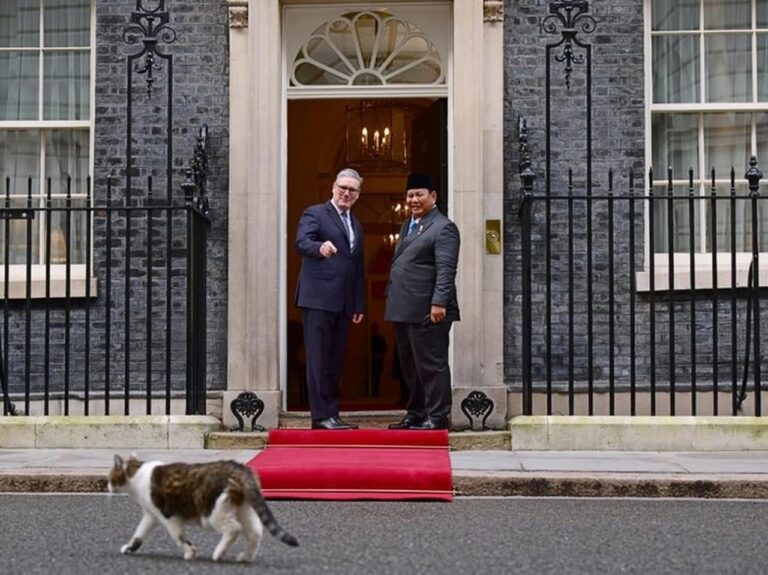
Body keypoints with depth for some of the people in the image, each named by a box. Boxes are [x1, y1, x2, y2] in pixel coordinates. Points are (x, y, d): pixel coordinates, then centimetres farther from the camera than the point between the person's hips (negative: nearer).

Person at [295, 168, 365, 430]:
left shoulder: (356, 226, 23)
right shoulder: (314, 214, 1)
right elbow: (302, 242, -17)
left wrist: (359, 305, 18)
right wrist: (320, 247, -40)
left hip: (344, 303, 7)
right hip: (318, 298, -7)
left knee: (335, 361, 6)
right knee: (319, 359, -8)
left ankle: (330, 415, 9)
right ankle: (322, 415, -8)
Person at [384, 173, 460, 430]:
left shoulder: (443, 228, -8)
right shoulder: (407, 225, 20)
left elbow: (446, 270, -17)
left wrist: (439, 303, -25)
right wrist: (391, 297, 20)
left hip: (426, 311, -9)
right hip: (403, 310, 9)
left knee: (431, 365, -4)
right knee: (409, 366, 15)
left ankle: (438, 416, 3)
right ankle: (415, 414, 24)